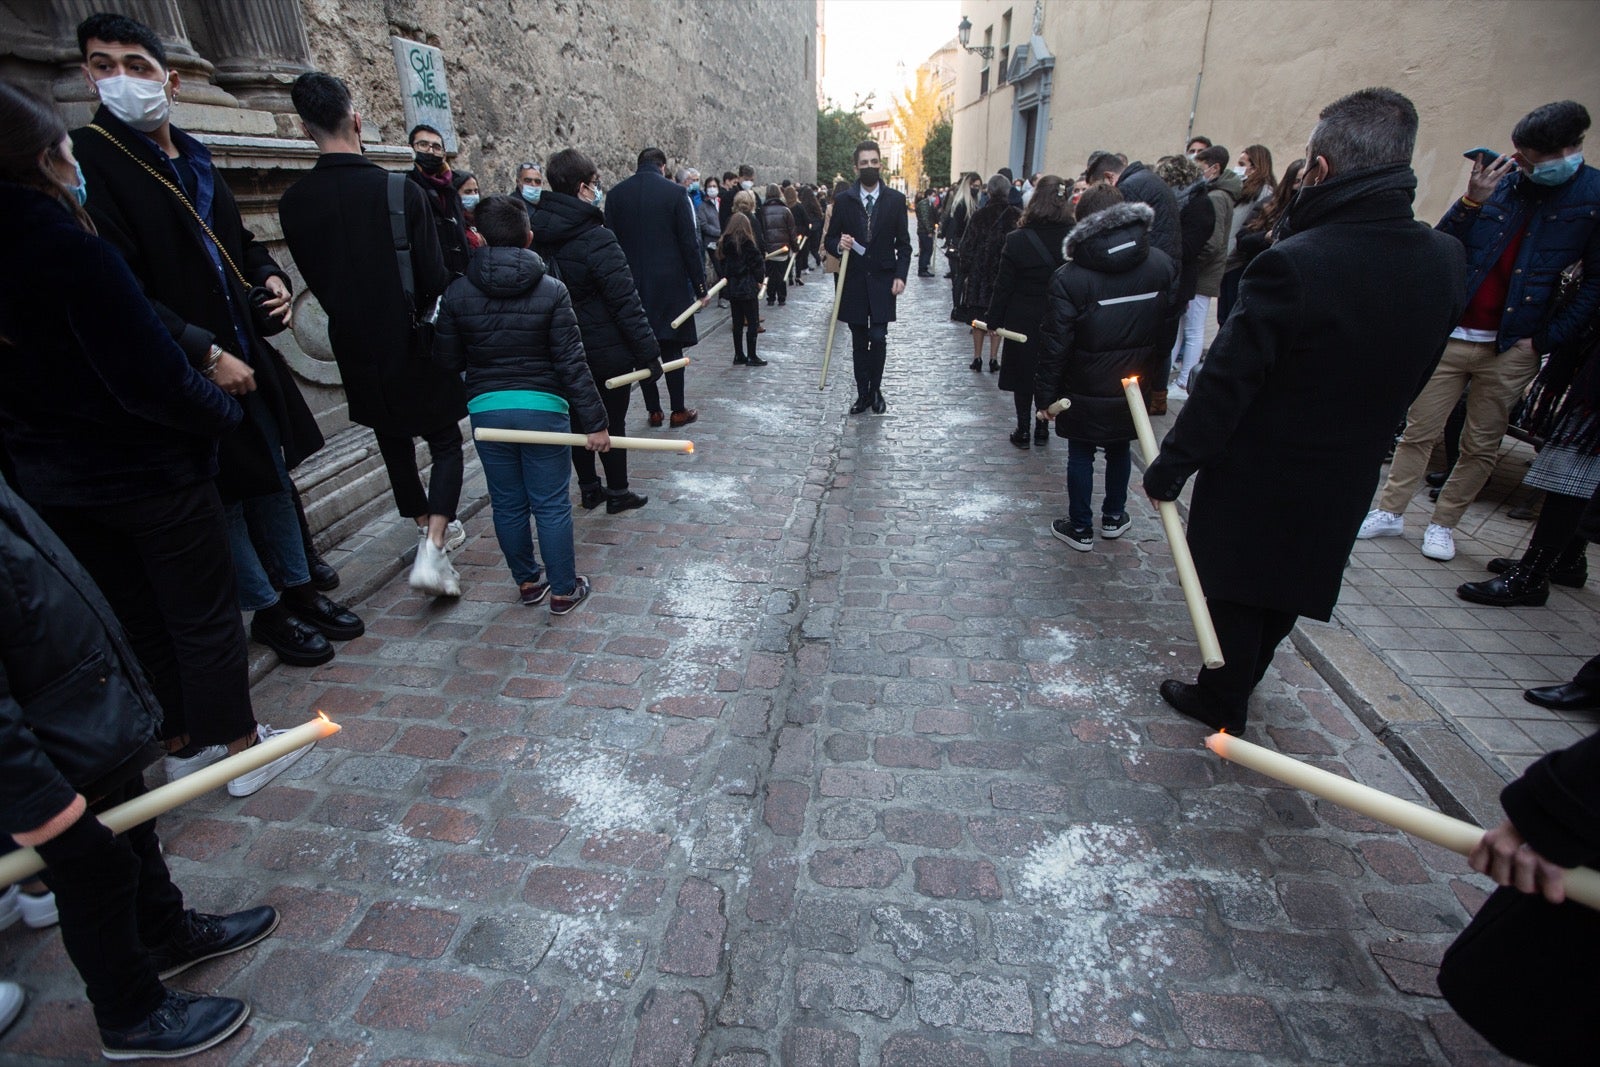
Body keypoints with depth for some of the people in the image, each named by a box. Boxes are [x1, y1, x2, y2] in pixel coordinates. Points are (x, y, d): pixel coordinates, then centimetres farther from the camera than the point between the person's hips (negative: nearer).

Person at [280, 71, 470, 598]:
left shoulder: (293, 203, -3)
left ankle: (430, 528, 35)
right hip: (413, 343, -4)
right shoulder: (400, 191, -15)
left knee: (394, 442, 19)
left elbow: (315, 279, 7)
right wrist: (430, 318, 7)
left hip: (356, 349, 4)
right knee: (445, 443, 6)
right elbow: (434, 278, -13)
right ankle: (432, 549, -10)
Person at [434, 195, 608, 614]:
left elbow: (448, 359, 5)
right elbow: (572, 363, -10)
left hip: (485, 409, 3)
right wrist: (594, 421, -7)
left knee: (508, 505, 15)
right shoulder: (552, 291, -8)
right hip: (543, 408, -2)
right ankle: (563, 590, 17)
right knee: (551, 505, 6)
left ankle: (528, 581, 30)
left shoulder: (457, 293, -1)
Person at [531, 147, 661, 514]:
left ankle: (589, 488, 28)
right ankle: (617, 493, 18)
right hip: (606, 351, -6)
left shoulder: (537, 233, 2)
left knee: (578, 418, 16)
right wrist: (648, 351, -18)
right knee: (612, 421, 7)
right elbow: (625, 302, -21)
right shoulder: (596, 239, -19)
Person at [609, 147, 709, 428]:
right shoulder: (674, 192, -5)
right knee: (671, 347, 5)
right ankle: (678, 411, 10)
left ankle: (654, 411, 12)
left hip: (631, 285, 3)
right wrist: (700, 287, -1)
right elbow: (689, 243, -6)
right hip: (669, 283, -2)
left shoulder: (616, 194, 5)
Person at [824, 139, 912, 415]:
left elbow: (903, 244, 4)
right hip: (853, 281, 1)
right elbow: (829, 239, 7)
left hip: (882, 281, -1)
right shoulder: (844, 200, 2)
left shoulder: (896, 199, 2)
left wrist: (900, 275, -9)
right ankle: (863, 393, 17)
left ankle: (875, 391, 12)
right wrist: (839, 244, -16)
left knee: (878, 338, -7)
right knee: (859, 342, 6)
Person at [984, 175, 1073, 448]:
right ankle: (1042, 428, 23)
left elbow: (1003, 286, -10)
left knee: (1023, 375, 11)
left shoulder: (1017, 240, -13)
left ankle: (1023, 430, 16)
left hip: (1023, 321, -2)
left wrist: (993, 319, -2)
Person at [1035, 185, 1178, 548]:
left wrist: (1045, 395, -9)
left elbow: (1055, 345, -17)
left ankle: (1081, 528, 20)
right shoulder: (1162, 265, -3)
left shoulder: (1069, 278, -18)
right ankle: (1114, 516, 37)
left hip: (1085, 391, -4)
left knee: (1081, 456, 10)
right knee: (1120, 449, 22)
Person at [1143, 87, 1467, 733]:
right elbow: (1413, 376, 6)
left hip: (1257, 475, -6)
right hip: (1346, 478, 6)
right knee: (1287, 588, 23)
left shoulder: (1292, 264, -26)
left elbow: (1226, 384, -24)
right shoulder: (1445, 262, -5)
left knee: (1235, 590, 13)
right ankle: (1238, 683, 44)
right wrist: (1359, 431, 18)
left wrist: (1171, 464, -15)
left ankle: (1221, 702, 30)